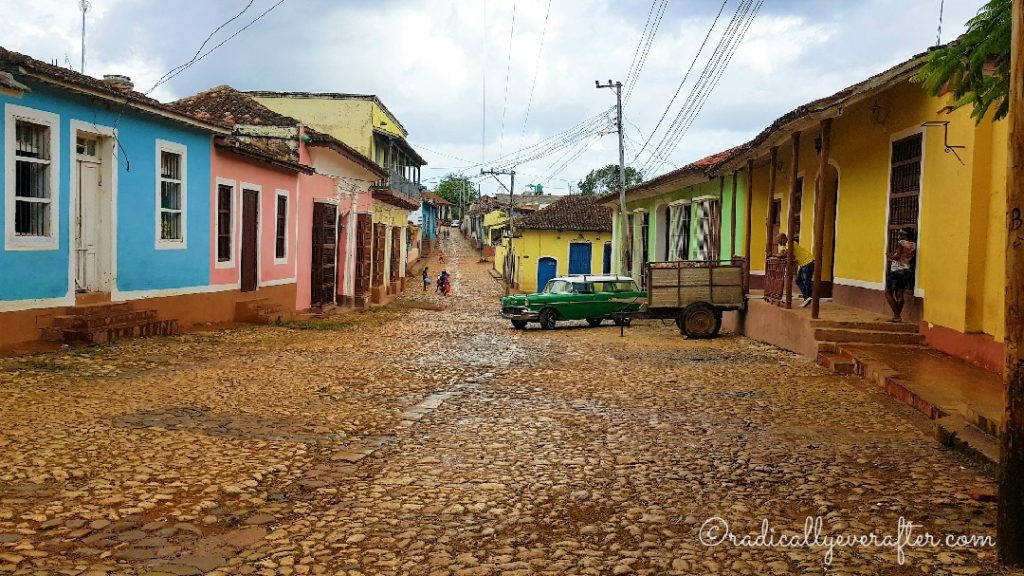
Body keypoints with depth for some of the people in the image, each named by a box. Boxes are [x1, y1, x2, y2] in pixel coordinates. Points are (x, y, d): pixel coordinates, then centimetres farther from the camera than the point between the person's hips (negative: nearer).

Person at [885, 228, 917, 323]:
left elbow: (897, 256, -22)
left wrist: (889, 255, -3)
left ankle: (896, 316, -2)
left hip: (896, 271, -7)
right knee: (899, 295, 10)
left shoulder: (901, 243, -14)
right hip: (907, 271, 7)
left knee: (888, 294, 3)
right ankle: (898, 316, 10)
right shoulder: (914, 245, 5)